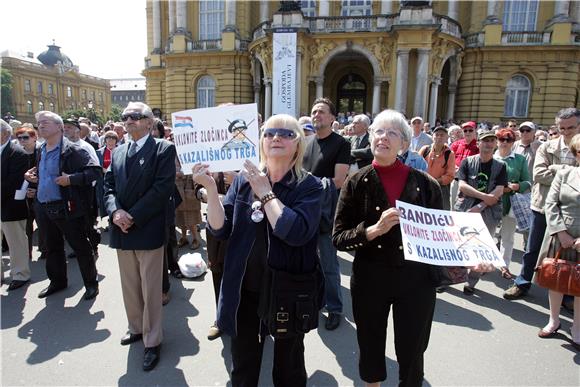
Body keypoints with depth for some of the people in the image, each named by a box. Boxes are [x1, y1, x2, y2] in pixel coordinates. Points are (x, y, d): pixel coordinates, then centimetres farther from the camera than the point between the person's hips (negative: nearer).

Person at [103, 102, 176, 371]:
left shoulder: (163, 149, -5)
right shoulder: (117, 153, 15)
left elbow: (163, 188, -14)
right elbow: (109, 186, 11)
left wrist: (133, 216, -16)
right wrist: (115, 212, -9)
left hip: (148, 230, -6)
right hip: (122, 230, 6)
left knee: (150, 290, 3)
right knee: (129, 286, 18)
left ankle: (152, 341, 19)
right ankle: (136, 328, 38)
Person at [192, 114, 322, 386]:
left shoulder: (309, 186, -10)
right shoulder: (243, 179, -1)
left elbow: (296, 232, -26)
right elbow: (220, 229, -6)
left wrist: (265, 192, -20)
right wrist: (211, 188, -19)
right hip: (245, 289, 3)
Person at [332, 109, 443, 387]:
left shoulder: (425, 183, -3)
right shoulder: (357, 183, -5)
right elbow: (338, 238, -8)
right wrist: (374, 229, -23)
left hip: (417, 278, 0)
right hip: (370, 279, 0)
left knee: (412, 355, 14)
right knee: (370, 351, 19)